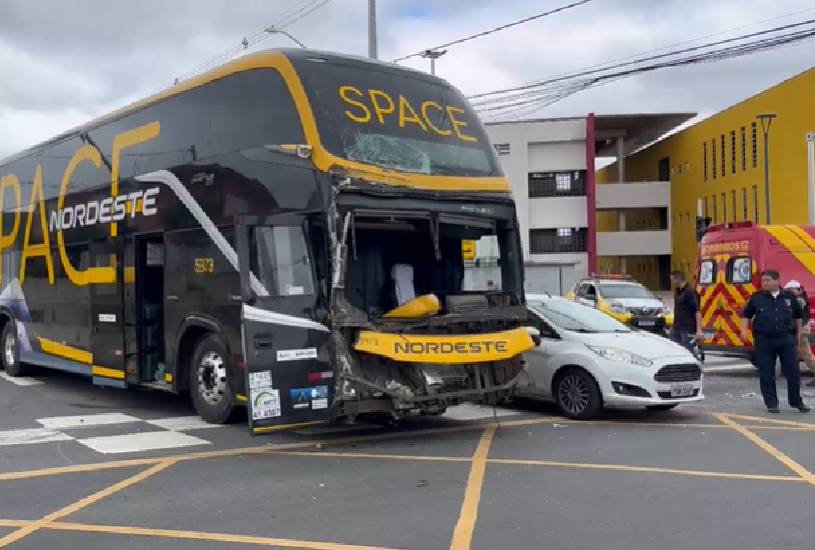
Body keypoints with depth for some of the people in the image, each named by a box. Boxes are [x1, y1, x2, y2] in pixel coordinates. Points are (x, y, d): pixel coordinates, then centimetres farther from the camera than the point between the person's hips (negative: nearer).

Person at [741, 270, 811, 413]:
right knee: (766, 374, 1)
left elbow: (798, 315, 20)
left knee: (793, 371, 0)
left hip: (786, 338, 1)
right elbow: (746, 314, 12)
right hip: (764, 340, 0)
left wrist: (798, 333, 19)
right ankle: (771, 403, 10)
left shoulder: (789, 297, 7)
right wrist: (744, 329, -1)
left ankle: (796, 401, 14)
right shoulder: (756, 297, 4)